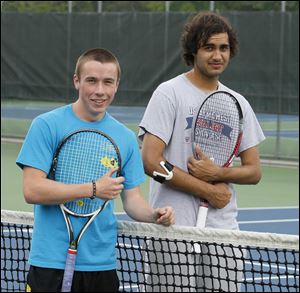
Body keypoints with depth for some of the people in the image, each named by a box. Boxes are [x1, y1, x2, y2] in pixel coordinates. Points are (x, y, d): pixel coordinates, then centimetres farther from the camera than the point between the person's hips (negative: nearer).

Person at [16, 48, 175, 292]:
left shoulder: (126, 138, 8)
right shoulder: (46, 125, -6)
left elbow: (132, 198, 10)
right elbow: (32, 190, -14)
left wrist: (154, 215, -12)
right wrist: (94, 189, -18)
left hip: (102, 264, 4)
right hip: (52, 263, -4)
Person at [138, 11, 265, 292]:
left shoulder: (238, 103, 12)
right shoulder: (169, 93, -4)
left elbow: (254, 171, 11)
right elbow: (151, 161, -12)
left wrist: (217, 173, -10)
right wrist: (209, 191, -10)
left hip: (223, 228, 5)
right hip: (174, 227, -4)